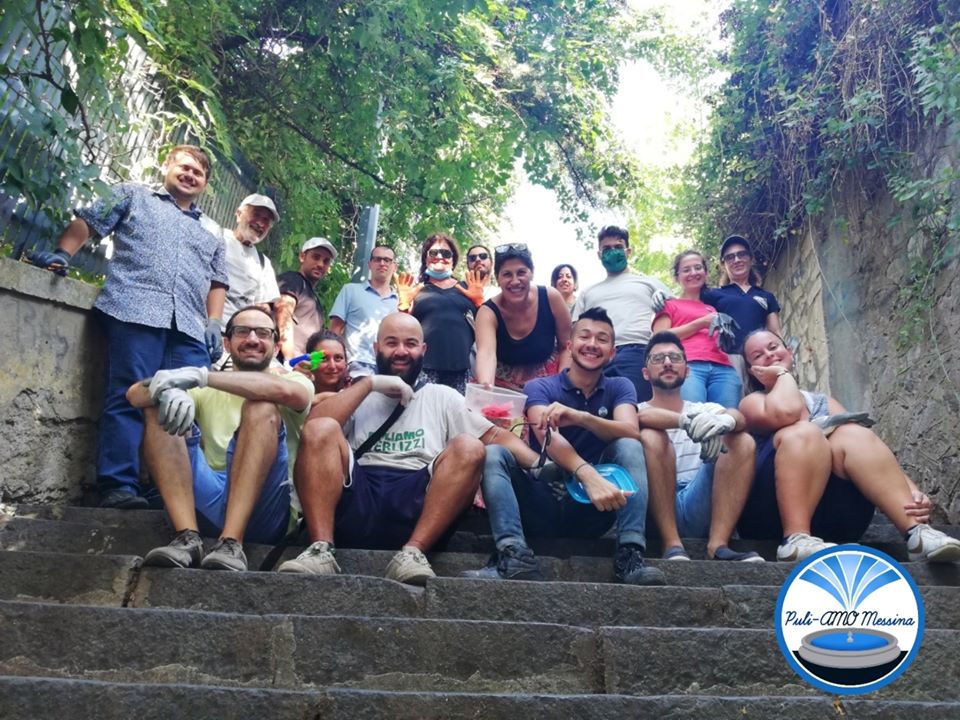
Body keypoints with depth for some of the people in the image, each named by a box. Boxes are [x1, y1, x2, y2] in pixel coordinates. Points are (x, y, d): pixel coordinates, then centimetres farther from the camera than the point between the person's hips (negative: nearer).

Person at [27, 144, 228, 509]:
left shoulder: (211, 233, 33)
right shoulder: (133, 195, 23)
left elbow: (217, 281, 25)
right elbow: (85, 223, 14)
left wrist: (214, 322, 9)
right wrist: (62, 254, -5)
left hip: (190, 326, 4)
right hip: (135, 311, -4)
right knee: (128, 398, -14)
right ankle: (119, 486, -16)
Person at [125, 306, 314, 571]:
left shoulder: (293, 380, 11)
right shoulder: (207, 390, 19)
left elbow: (287, 391, -17)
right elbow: (135, 394, 3)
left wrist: (202, 376, -23)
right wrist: (168, 390, -21)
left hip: (264, 506, -3)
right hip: (210, 502, 3)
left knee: (262, 408, -22)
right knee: (161, 408, -9)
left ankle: (231, 542, -34)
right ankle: (187, 537, -26)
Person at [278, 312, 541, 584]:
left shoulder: (442, 397, 21)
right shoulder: (356, 395, 22)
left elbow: (495, 436, 12)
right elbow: (312, 427, 1)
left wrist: (539, 465, -6)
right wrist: (369, 383, 1)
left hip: (414, 507, 0)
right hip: (356, 503, 0)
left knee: (469, 448, -22)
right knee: (321, 429, -21)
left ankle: (413, 553, -31)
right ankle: (320, 550, -30)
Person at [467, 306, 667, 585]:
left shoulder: (620, 388, 8)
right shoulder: (539, 388, 0)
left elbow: (631, 432, -15)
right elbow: (549, 440, -21)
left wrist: (580, 417, -35)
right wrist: (588, 474, -41)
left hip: (593, 509, 1)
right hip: (544, 505, -1)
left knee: (629, 447, -21)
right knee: (493, 454, -22)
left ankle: (631, 555, -31)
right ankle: (515, 554, -39)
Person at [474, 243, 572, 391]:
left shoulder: (550, 298, -15)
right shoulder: (488, 312, -20)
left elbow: (566, 347, -4)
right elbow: (487, 353, -38)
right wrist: (486, 386, -56)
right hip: (504, 387, 0)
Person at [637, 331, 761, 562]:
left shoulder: (705, 410, 20)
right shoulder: (636, 410, 12)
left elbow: (739, 418, -4)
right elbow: (641, 417, -16)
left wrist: (725, 421, -30)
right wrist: (685, 420, -35)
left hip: (698, 509, 3)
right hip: (652, 514, -2)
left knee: (742, 442, -13)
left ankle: (717, 545, -25)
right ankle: (672, 546, -31)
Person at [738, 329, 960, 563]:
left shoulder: (824, 402, 24)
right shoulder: (753, 402, 11)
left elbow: (866, 452, 9)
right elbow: (785, 412, -15)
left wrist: (913, 492, -8)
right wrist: (783, 374, 5)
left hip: (832, 519, 4)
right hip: (770, 512, -3)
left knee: (852, 434, -20)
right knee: (803, 432, -26)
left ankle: (916, 532, -36)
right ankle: (796, 539, -41)